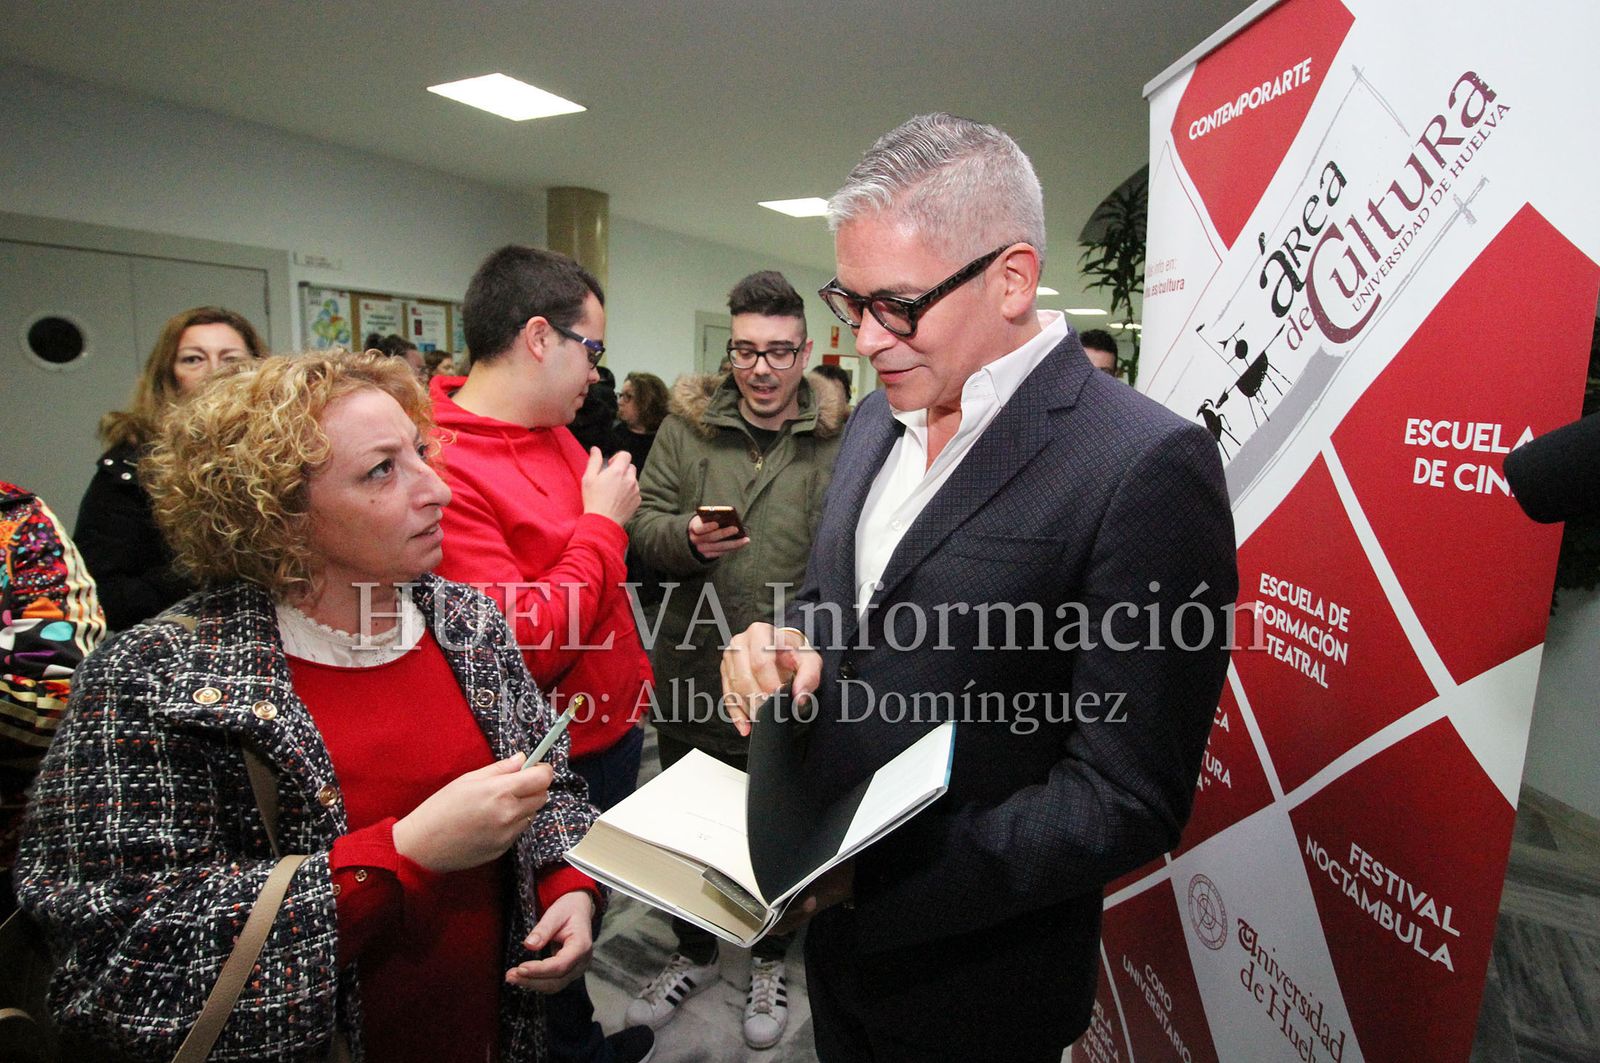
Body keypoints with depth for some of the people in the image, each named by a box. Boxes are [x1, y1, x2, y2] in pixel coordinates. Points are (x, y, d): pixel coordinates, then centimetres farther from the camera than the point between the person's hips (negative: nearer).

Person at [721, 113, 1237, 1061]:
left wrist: (870, 875, -24)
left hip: (972, 976, -6)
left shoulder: (1146, 467, -22)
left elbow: (1127, 799, -22)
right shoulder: (876, 421, 2)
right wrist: (790, 645, -10)